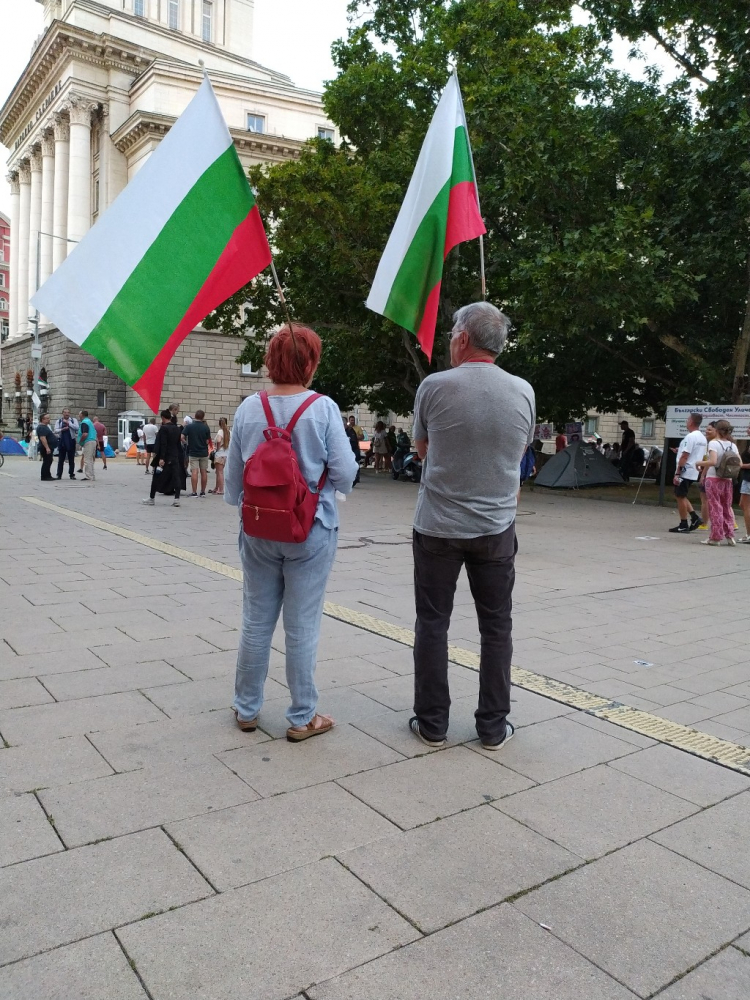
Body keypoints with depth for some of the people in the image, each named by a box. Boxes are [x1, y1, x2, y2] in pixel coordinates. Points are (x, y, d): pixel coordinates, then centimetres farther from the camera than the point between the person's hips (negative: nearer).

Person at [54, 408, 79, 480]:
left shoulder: (73, 420, 7)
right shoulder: (58, 421, 9)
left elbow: (76, 428, -10)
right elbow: (56, 430, -1)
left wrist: (68, 423, -15)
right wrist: (62, 429, -19)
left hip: (71, 441, 0)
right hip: (62, 441, 1)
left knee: (71, 459, 4)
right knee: (61, 459, 3)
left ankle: (72, 474, 12)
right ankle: (59, 474, 7)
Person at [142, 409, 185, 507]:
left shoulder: (163, 428, -13)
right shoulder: (177, 428, 8)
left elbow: (163, 444, -18)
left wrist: (161, 458, -19)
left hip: (165, 458, -6)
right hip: (175, 458, 6)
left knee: (157, 478, 6)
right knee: (176, 478, 3)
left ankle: (151, 499, 14)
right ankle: (177, 499, -1)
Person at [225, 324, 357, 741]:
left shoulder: (249, 408, -2)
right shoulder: (323, 408, -12)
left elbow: (233, 476, 4)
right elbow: (345, 473, -12)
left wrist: (237, 503, 22)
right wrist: (332, 478, 10)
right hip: (311, 533, -3)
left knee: (256, 622, 14)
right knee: (302, 627, 6)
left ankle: (247, 709, 28)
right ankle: (303, 718, 17)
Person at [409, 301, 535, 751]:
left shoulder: (435, 386, -10)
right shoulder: (523, 391, -2)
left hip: (438, 527, -2)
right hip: (496, 528, 2)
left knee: (433, 623, 10)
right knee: (496, 627, 12)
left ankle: (432, 723, 18)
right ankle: (494, 726, 20)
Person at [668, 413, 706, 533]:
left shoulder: (690, 437, -16)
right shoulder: (702, 438, 13)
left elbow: (684, 456, -21)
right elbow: (700, 456, 18)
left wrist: (677, 473, -19)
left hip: (685, 472, -9)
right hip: (694, 473, 9)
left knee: (680, 497, 0)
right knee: (681, 496, 18)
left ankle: (683, 525, 3)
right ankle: (694, 518, 10)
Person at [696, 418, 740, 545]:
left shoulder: (713, 443, -12)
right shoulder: (732, 445, 6)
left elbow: (712, 461, -24)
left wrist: (699, 463, -9)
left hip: (713, 479, -5)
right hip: (728, 480, 5)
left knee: (715, 508, 1)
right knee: (727, 508, 15)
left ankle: (715, 537, 5)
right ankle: (730, 535, 14)